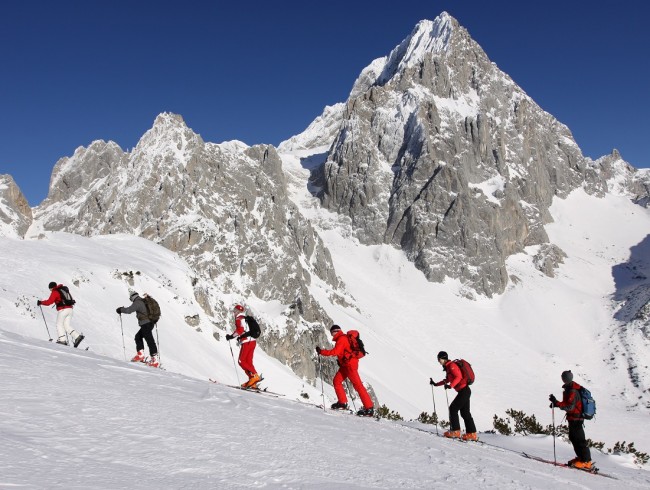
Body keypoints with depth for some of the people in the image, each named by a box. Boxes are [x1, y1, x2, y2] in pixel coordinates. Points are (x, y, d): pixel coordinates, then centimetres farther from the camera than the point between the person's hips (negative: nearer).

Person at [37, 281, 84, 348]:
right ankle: (77, 336, -7)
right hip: (70, 309, 7)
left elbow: (49, 302, -9)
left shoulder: (54, 292, -3)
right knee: (67, 326, 10)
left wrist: (41, 302, 7)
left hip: (62, 310, -7)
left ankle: (63, 340, -6)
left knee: (59, 324, 6)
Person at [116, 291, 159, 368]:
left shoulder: (137, 303, -10)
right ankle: (140, 354, 17)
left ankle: (155, 360, -11)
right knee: (138, 336, 22)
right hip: (150, 323, 9)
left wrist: (120, 310, -1)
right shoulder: (145, 301, 16)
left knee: (149, 340, -9)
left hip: (145, 324, -9)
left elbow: (129, 310, -18)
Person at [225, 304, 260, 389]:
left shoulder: (239, 319, -3)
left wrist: (231, 336, -12)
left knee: (241, 361, -4)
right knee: (248, 362, 7)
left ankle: (255, 376, -17)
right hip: (252, 341, 8)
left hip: (247, 342, -8)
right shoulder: (246, 319, 23)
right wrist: (240, 338, 28)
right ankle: (253, 383, -1)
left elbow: (240, 329, -18)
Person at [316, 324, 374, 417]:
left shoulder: (341, 339, -14)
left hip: (350, 364, -10)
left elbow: (335, 351, -26)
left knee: (358, 385, -10)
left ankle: (369, 408, -10)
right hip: (345, 364, 10)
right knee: (336, 381, 10)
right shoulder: (341, 339, 18)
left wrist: (321, 351, -23)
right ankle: (342, 403, 13)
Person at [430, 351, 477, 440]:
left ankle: (455, 431, -2)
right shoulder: (448, 367, 18)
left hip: (464, 391, -10)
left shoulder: (452, 366, -11)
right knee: (464, 412, 10)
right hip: (465, 391, 10)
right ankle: (471, 434, 11)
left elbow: (458, 377, -23)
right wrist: (436, 384, 28)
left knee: (453, 408, -5)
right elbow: (448, 380, 30)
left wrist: (450, 386, -32)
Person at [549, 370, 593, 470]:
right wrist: (556, 403, 10)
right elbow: (568, 403, 19)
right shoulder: (571, 389, 9)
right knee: (573, 438, 17)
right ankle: (581, 457, 26)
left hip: (576, 419, -10)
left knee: (579, 439, -6)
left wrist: (556, 402, -31)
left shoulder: (572, 391, -22)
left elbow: (569, 406, -28)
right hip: (574, 418, 10)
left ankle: (586, 462, -1)